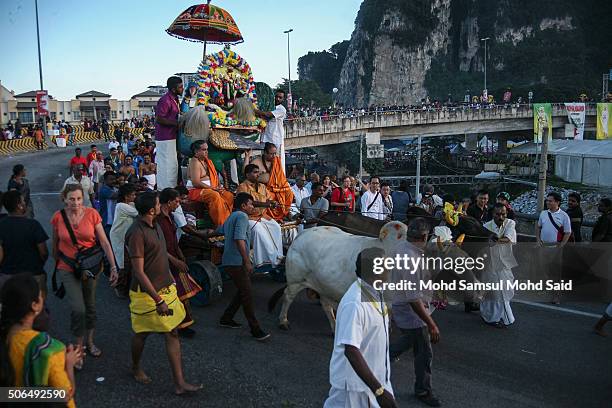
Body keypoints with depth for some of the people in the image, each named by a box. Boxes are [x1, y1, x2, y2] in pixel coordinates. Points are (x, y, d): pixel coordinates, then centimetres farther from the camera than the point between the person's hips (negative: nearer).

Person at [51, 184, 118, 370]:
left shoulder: (92, 214, -10)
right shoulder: (58, 217, -9)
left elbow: (104, 242, -10)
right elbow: (56, 243, 6)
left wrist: (113, 267, -14)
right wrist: (56, 264, 16)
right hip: (68, 268, -1)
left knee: (90, 306, 15)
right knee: (78, 309, -12)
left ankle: (90, 342, 38)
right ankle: (78, 347, 10)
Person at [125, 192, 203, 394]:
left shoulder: (155, 225, 5)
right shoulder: (136, 233, -23)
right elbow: (138, 272, -24)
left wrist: (171, 279, 21)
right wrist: (158, 300, -24)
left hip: (165, 289, 8)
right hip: (147, 294, -8)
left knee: (173, 333, 6)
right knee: (142, 333, 15)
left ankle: (179, 383, 11)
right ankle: (136, 368, 43)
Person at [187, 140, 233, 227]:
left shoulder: (208, 161, 16)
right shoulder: (195, 162, -12)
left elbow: (215, 177, 19)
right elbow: (196, 183, -21)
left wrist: (219, 187, -3)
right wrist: (213, 188, -20)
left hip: (210, 189, 9)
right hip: (195, 191, -9)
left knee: (229, 195, -10)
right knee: (215, 196, -35)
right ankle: (220, 225, -31)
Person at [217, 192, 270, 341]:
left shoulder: (232, 217, 19)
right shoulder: (242, 216, -11)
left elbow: (219, 230, 30)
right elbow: (239, 239, -22)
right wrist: (247, 261, -22)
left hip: (229, 261, 10)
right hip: (236, 262, -10)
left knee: (243, 291, 18)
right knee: (247, 295, -8)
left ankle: (226, 318, 25)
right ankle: (255, 329, -6)